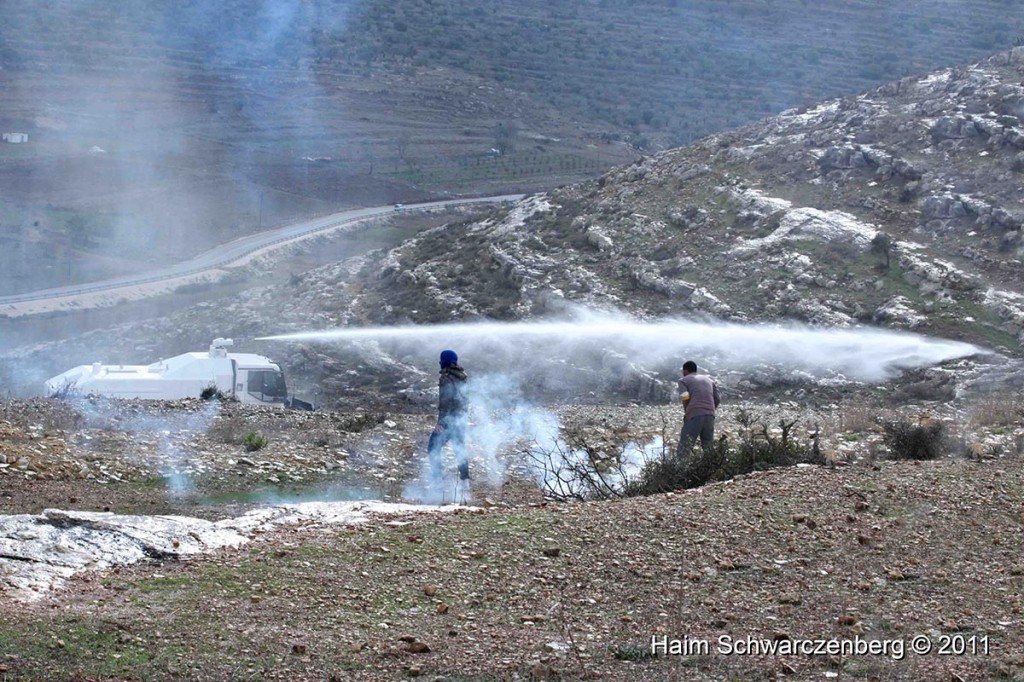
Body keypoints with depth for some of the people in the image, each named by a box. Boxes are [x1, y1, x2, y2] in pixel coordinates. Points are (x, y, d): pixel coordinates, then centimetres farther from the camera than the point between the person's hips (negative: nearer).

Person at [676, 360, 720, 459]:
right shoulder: (709, 379, 25)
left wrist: (687, 412, 8)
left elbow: (684, 398, -6)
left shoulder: (684, 380, 11)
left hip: (694, 417, -4)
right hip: (710, 416, 4)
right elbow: (717, 400, 15)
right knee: (709, 450, 11)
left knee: (682, 451, -5)